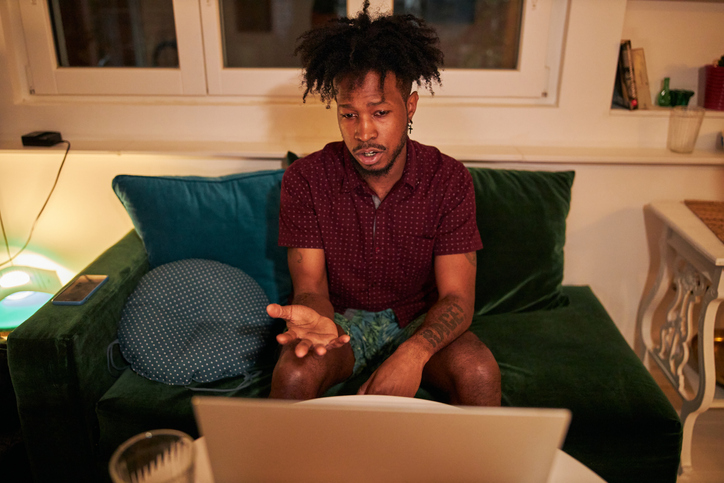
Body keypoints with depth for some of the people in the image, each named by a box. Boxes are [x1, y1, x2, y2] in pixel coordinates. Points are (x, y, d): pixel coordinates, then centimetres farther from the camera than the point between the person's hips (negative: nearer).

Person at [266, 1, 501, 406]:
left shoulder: (449, 179, -14)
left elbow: (457, 296, -17)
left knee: (480, 373, -27)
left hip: (421, 320, 1)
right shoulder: (305, 180, -14)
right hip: (343, 317, 0)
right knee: (292, 374, -30)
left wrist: (414, 353, -39)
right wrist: (316, 318, -41)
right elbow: (310, 286, -14)